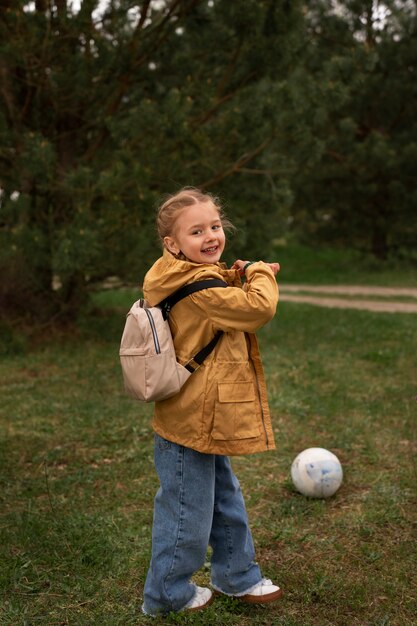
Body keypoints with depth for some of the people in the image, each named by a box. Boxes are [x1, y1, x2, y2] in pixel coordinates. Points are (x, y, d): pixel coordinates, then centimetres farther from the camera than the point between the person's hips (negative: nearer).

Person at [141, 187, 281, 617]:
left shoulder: (197, 278, 6)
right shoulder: (199, 288, -24)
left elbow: (228, 308, 19)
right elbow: (260, 308, -28)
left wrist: (237, 282, -1)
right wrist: (259, 273, -8)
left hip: (204, 420, 10)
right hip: (192, 424, -10)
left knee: (225, 500, 23)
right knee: (187, 512, 6)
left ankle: (236, 575, 40)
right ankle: (166, 596, 25)